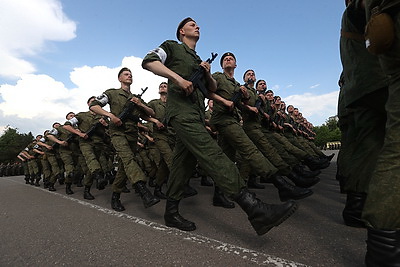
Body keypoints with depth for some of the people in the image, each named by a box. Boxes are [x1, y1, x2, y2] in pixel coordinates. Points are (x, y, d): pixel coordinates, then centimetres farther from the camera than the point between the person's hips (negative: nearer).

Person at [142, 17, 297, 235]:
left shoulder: (199, 60, 33)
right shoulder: (172, 47, 15)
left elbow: (213, 89, 30)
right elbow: (148, 61, -3)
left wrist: (207, 73, 9)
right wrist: (178, 78, -13)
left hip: (196, 114, 8)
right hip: (182, 110, -8)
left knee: (184, 163, 4)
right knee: (213, 154, -23)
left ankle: (171, 213, 14)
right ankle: (254, 209, -30)